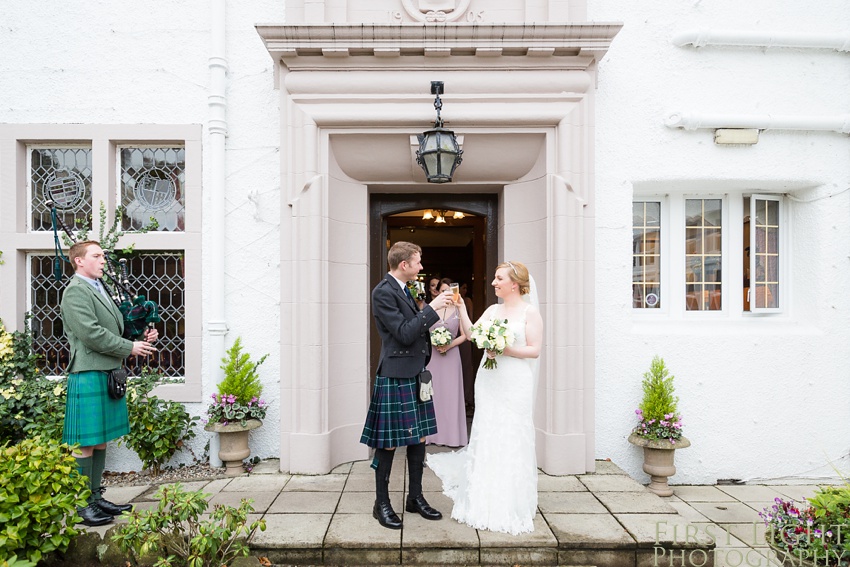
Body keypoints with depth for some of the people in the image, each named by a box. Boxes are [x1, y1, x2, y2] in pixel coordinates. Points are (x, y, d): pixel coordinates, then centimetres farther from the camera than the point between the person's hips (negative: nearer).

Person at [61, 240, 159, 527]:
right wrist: (130, 348, -13)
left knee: (101, 441, 15)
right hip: (88, 375, -9)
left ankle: (95, 497, 25)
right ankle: (81, 505, 10)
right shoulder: (76, 291, -9)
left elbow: (117, 327, 21)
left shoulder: (100, 289, 19)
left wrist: (143, 336, 4)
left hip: (109, 373, 9)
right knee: (86, 444, -1)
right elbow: (91, 333, -18)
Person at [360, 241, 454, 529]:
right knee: (388, 443, 4)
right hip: (395, 376, -9)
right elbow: (404, 334, -20)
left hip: (415, 375, 9)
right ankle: (382, 504, 20)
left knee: (419, 438, 15)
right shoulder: (383, 292, -15)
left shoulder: (403, 289, 13)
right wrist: (432, 307, -18)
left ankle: (415, 497, 30)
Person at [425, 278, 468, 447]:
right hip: (432, 355, 1)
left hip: (451, 356, 0)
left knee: (450, 393, 3)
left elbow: (464, 335, 1)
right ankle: (432, 433, 14)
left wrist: (450, 345, -11)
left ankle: (451, 434, 13)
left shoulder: (458, 310, 2)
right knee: (432, 392, 3)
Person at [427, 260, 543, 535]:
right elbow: (471, 335, 5)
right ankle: (486, 500, 24)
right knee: (486, 437, 8)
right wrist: (461, 308, -2)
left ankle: (512, 505, 19)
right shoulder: (492, 310, 12)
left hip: (515, 384, -5)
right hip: (488, 380, 5)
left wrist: (507, 350, -18)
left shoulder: (530, 312, -3)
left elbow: (535, 350, -7)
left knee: (511, 440, 1)